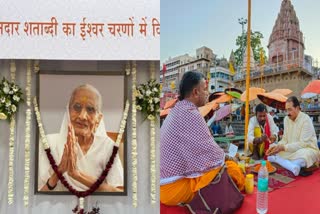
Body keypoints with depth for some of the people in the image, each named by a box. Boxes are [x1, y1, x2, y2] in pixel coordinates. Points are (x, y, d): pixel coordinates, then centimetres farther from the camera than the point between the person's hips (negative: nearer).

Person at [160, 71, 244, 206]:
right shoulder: (190, 114, -22)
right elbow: (210, 154, -19)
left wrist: (221, 154, 9)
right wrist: (225, 156, 1)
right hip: (175, 187, -10)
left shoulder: (177, 111, 8)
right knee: (232, 169, -12)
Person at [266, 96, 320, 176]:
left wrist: (283, 148, -30)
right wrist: (276, 146, -15)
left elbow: (303, 144, -22)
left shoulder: (306, 120, -16)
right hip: (292, 150, 7)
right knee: (272, 153, -17)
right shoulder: (286, 119, 4)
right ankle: (293, 167, -37)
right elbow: (285, 139, 5)